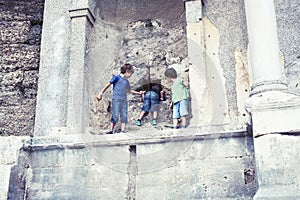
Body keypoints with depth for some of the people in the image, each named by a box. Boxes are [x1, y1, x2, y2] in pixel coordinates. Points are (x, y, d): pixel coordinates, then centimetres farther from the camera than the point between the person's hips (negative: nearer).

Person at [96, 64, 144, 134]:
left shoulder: (126, 81, 17)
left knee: (124, 117, 2)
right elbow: (108, 85, -3)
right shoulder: (117, 77, -3)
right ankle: (110, 131, 0)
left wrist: (138, 92, 25)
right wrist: (101, 93, -8)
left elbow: (130, 90, 31)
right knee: (115, 116, -9)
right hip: (116, 100, -7)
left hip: (124, 101, 7)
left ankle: (122, 131, 6)